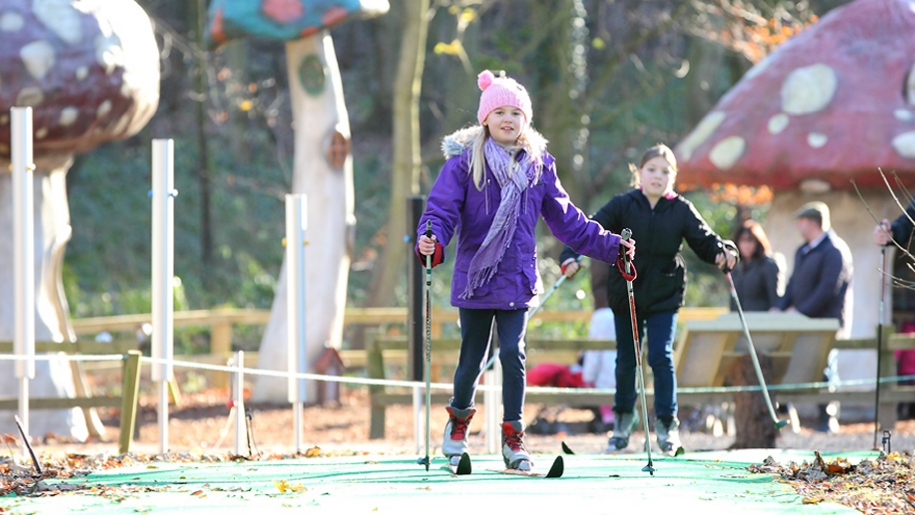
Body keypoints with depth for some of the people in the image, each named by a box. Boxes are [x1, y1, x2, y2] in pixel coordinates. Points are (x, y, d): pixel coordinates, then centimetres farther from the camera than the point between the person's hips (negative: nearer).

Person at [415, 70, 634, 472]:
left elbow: (566, 219, 14)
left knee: (513, 353, -7)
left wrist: (609, 246, 11)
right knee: (472, 358, 6)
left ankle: (513, 438, 4)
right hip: (474, 278, -2)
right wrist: (431, 242, -31)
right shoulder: (464, 162, -3)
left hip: (518, 279, 2)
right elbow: (441, 209, -10)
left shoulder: (538, 165, 8)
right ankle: (458, 422, 32)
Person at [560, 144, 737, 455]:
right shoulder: (622, 206, -5)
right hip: (626, 293, 1)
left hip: (664, 296, -1)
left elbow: (704, 240, -2)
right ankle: (623, 419, 31)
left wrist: (723, 254, -23)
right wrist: (572, 256, -26)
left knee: (661, 356, -10)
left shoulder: (681, 211, -2)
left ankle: (667, 422, 0)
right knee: (626, 358, 11)